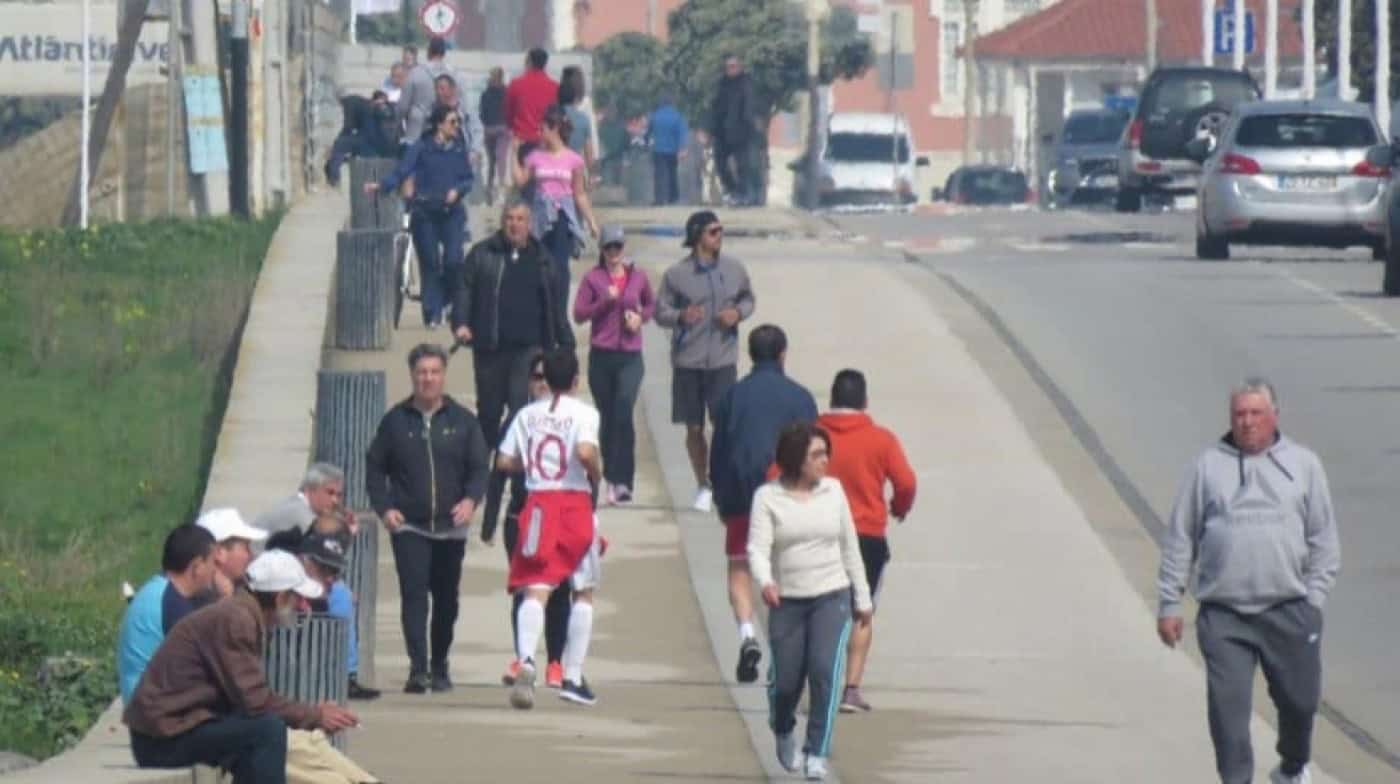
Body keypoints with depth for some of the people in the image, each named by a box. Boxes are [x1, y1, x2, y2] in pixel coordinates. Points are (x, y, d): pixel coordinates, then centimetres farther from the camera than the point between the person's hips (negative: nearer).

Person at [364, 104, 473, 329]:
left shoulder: (459, 149, 7)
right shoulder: (421, 148, -4)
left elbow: (468, 179, 10)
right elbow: (401, 172, -10)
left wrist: (457, 190, -11)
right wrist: (381, 185, -26)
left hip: (451, 211, 2)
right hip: (425, 212, -2)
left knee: (453, 260, -11)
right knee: (430, 263, -1)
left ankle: (446, 301, 15)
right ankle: (432, 314, 6)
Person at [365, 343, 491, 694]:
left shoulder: (462, 421, 5)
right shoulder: (395, 421, 5)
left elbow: (479, 466, 3)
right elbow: (374, 467, 9)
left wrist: (471, 499, -17)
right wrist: (384, 507, -6)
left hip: (450, 526, 2)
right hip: (409, 526, -2)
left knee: (446, 597, 10)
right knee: (413, 594, -14)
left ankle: (440, 665, 26)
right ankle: (418, 669, -19)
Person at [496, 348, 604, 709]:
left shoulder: (528, 414, 9)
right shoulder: (583, 412, -3)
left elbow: (504, 461, 7)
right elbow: (585, 452, -20)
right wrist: (597, 473, -1)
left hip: (538, 503, 2)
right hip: (575, 503, -2)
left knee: (535, 590, -8)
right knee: (583, 592, 14)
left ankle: (526, 660, -34)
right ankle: (573, 678, 12)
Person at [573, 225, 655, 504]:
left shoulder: (638, 277, 6)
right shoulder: (593, 278, 2)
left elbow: (651, 304, 21)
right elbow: (578, 313, 0)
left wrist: (641, 317, 0)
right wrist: (604, 301, -13)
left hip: (630, 356, -1)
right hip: (601, 355, 1)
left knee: (624, 412, -17)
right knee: (606, 417, 8)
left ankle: (622, 480, -18)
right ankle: (609, 478, 21)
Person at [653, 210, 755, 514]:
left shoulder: (734, 269, 3)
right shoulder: (676, 274, -4)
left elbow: (748, 298, 17)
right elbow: (660, 312, 0)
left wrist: (739, 312, -5)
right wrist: (682, 316, -20)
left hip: (723, 360, 0)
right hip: (688, 361, 0)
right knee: (694, 428, 7)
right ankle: (703, 487, 22)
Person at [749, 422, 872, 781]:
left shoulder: (833, 491, 5)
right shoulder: (768, 497, -4)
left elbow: (849, 546, 13)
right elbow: (758, 547, -13)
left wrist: (862, 597, 16)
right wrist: (765, 582, -33)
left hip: (832, 597, 1)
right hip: (787, 602, -1)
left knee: (825, 671, -17)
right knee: (786, 680, 3)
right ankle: (783, 732, 37)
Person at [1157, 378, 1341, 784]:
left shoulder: (1303, 464, 7)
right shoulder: (1207, 466, 5)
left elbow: (1324, 538, 9)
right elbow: (1179, 539, 8)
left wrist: (1315, 597, 0)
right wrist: (1168, 603, 5)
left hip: (1289, 611, 1)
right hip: (1223, 614, -1)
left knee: (1299, 700, 11)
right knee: (1228, 709, -6)